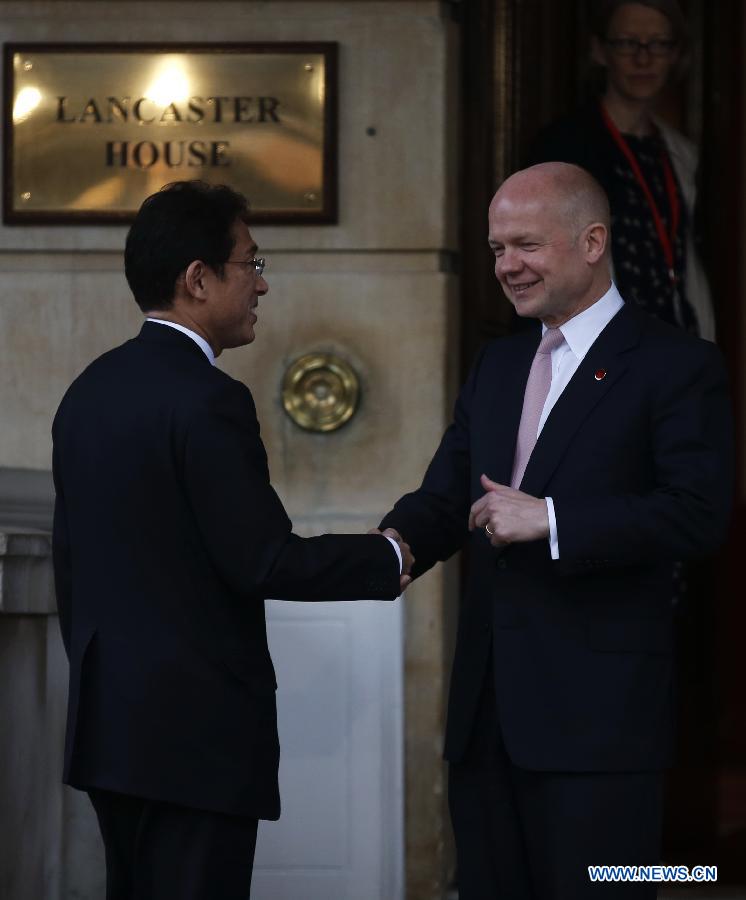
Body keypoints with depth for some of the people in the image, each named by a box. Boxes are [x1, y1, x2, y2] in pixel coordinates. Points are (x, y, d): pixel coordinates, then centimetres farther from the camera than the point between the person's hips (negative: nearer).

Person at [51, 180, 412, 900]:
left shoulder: (90, 390, 11)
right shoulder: (208, 402, -16)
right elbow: (266, 562, -18)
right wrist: (388, 560, -4)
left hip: (106, 720, 9)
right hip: (196, 728, -9)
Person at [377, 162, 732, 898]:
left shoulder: (676, 366, -4)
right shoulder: (497, 366, 18)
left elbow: (698, 512, -15)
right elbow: (447, 492, 14)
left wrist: (550, 520, -19)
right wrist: (396, 544, -9)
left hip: (598, 713, -7)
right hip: (487, 707, 7)